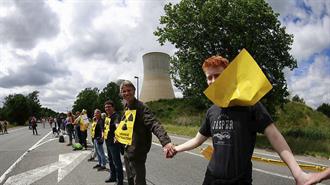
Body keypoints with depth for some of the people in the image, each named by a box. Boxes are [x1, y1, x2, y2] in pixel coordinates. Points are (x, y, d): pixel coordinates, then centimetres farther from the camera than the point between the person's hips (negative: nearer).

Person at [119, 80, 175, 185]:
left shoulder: (140, 107, -19)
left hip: (137, 154, -8)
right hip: (127, 153, 8)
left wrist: (165, 141, -48)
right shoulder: (126, 108, 6)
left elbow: (154, 124, -34)